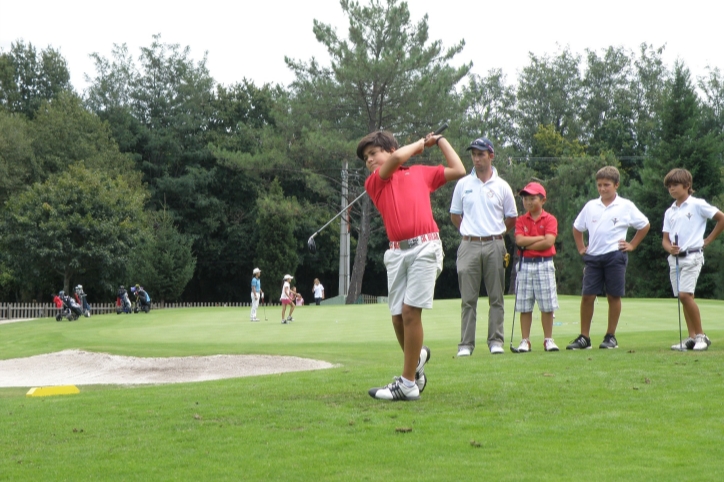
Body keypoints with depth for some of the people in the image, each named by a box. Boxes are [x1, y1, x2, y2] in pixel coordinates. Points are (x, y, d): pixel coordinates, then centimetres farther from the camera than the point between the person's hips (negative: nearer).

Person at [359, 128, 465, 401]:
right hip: (396, 252, 3)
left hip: (425, 247, -3)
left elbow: (458, 171, 20)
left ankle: (408, 384, -9)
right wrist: (421, 143, 13)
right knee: (398, 317, 0)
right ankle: (417, 357, 30)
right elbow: (396, 159, -2)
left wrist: (440, 140, 28)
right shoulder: (373, 183, 13)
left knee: (410, 310, -11)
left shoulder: (421, 173, 17)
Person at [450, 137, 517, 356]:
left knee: (496, 297, 3)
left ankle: (496, 341, 9)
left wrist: (496, 233, 10)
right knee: (468, 299, -1)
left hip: (494, 246, 0)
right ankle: (466, 344, 0)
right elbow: (455, 215, 15)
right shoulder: (463, 184, 7)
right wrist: (470, 232, 10)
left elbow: (512, 218, 13)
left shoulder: (502, 187, 5)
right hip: (469, 246, 0)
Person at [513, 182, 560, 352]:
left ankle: (548, 339, 10)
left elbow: (549, 242, -13)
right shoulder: (521, 220, 7)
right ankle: (525, 340, 8)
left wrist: (528, 245, -10)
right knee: (524, 306, 2)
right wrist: (540, 238, -11)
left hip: (544, 264, -2)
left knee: (547, 305, 1)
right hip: (526, 264, 2)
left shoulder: (550, 219, 0)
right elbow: (519, 240, -8)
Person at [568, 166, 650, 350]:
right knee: (587, 296, -2)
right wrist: (581, 248, 13)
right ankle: (584, 337, 3)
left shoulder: (626, 206, 1)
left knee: (613, 296, 2)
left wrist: (632, 245, 6)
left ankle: (611, 337, 11)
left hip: (615, 257, -3)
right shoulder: (590, 206, 10)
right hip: (593, 257, 3)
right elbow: (577, 228, 22)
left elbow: (644, 225, 10)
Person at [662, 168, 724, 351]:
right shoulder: (669, 212, 14)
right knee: (684, 297, 5)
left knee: (685, 294, -18)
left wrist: (708, 240, -2)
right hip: (675, 258, 6)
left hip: (692, 256, -6)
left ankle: (701, 335, -9)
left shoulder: (697, 205, -3)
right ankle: (692, 337, 9)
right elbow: (665, 239, 12)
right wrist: (670, 248, -10)